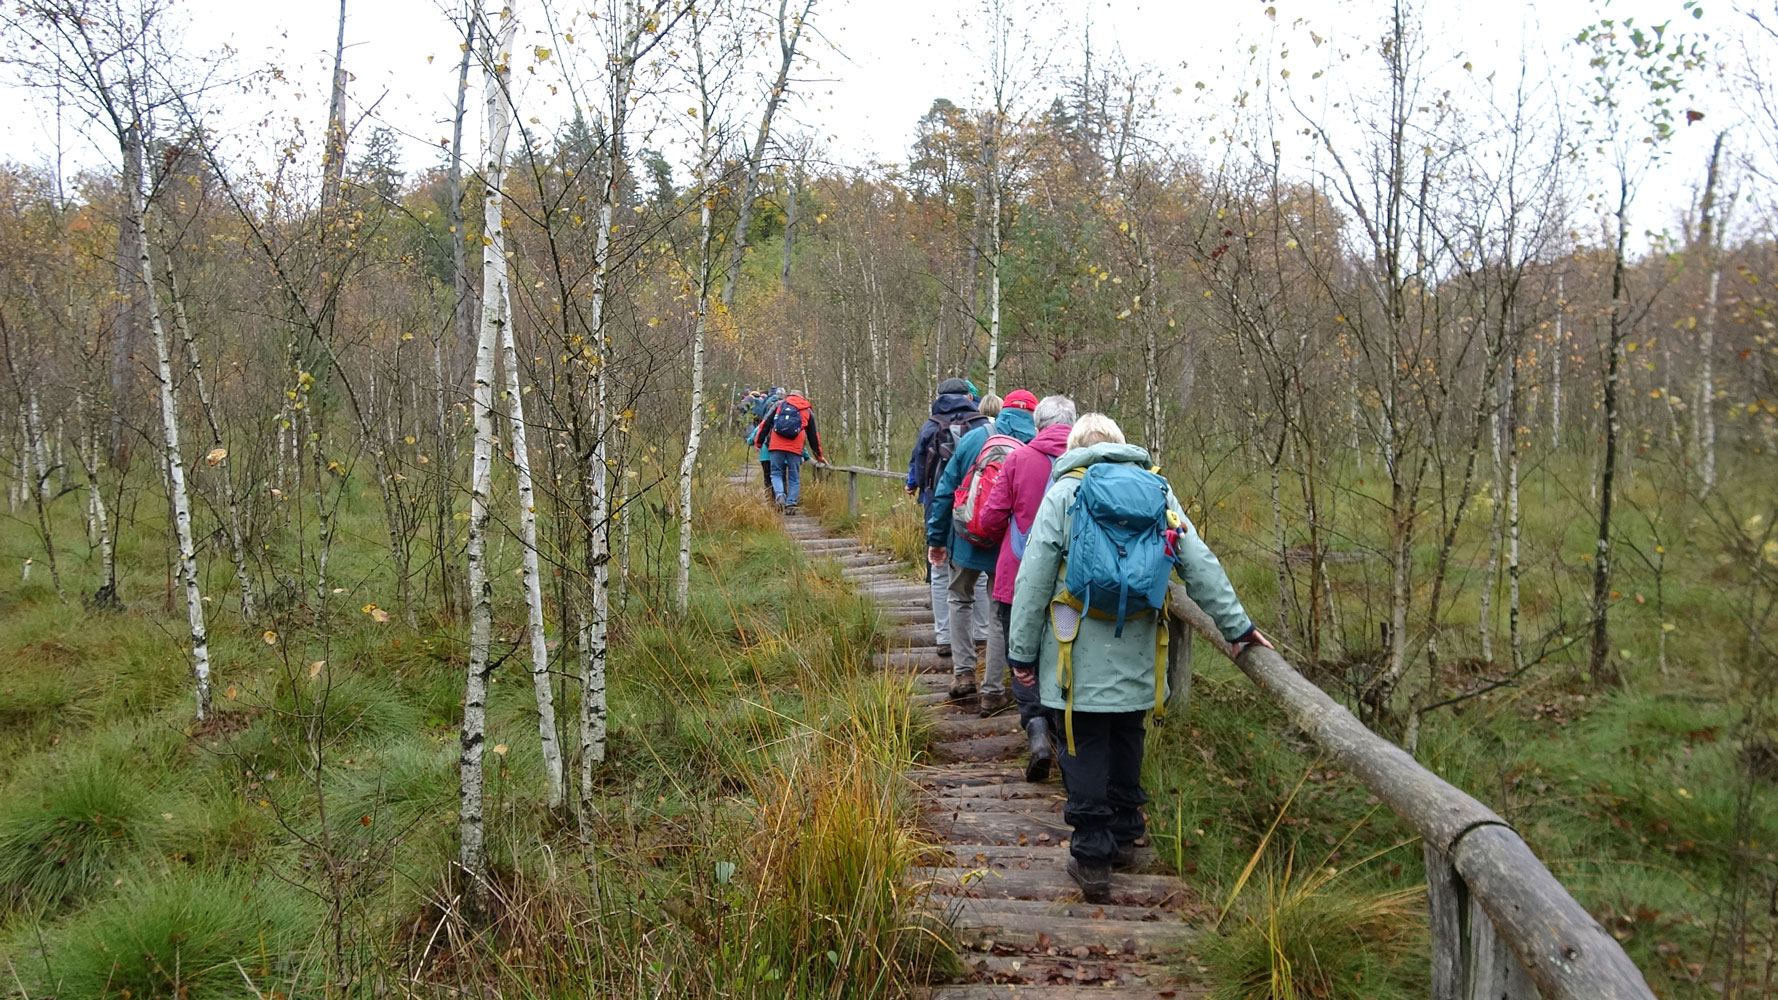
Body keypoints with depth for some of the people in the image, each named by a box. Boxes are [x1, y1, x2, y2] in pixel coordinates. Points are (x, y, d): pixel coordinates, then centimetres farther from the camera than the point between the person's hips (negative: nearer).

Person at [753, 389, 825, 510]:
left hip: (776, 446, 0)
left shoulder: (779, 404, 18)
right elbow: (813, 435, 26)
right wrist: (819, 456, 33)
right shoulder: (808, 411, 21)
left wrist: (758, 442, 15)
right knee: (794, 478, 9)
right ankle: (791, 504, 2)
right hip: (795, 448, 0)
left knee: (776, 473, 9)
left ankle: (779, 494, -15)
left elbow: (765, 424, 11)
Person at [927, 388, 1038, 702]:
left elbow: (945, 490, -1)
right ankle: (993, 690, 16)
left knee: (960, 599, 24)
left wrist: (936, 538, 7)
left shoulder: (973, 438, -3)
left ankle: (963, 673, 19)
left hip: (967, 539, 1)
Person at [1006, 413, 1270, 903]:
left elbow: (1033, 579, -6)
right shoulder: (1157, 491, 7)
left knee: (1085, 748, 3)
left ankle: (1092, 855, 4)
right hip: (1137, 653, 4)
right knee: (1125, 740, 19)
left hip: (1080, 655, -4)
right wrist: (1236, 625, 12)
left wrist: (1022, 650, 1)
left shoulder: (1063, 494, -4)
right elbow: (1200, 565, 6)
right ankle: (1123, 835, 31)